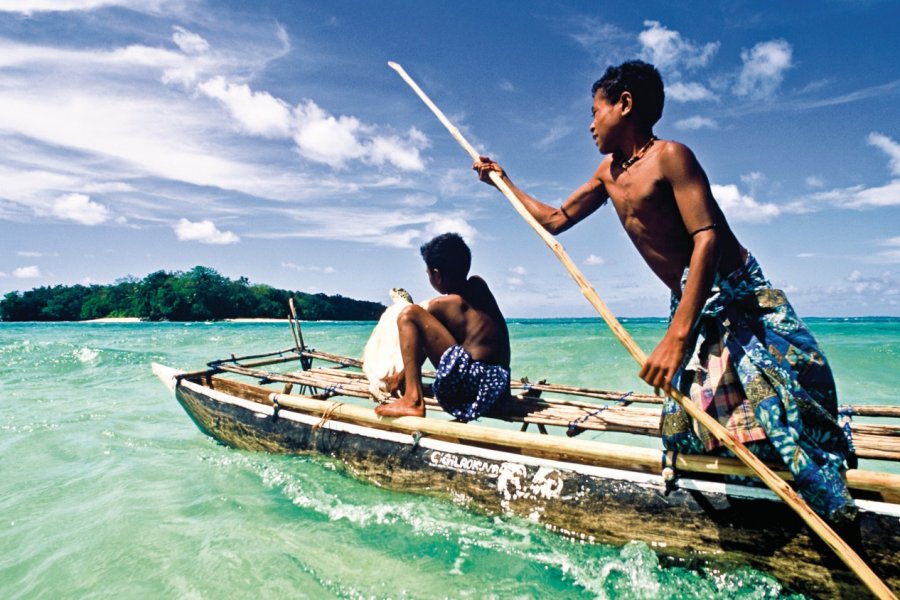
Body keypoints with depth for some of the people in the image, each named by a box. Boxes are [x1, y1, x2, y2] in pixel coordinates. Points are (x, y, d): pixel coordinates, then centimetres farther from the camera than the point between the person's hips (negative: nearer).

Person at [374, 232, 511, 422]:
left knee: (408, 314, -8)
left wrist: (402, 375, 28)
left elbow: (422, 343, 11)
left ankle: (413, 400, -15)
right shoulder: (479, 284, 14)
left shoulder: (439, 305, -3)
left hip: (470, 381, -8)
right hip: (497, 386, 8)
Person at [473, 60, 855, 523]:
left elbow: (707, 238, -25)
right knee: (686, 430, 6)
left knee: (779, 404, -15)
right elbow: (554, 220, 23)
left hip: (738, 298, -7)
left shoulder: (669, 156, -13)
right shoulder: (608, 172, 12)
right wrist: (504, 181, 24)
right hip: (690, 308, 7)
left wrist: (676, 337, -35)